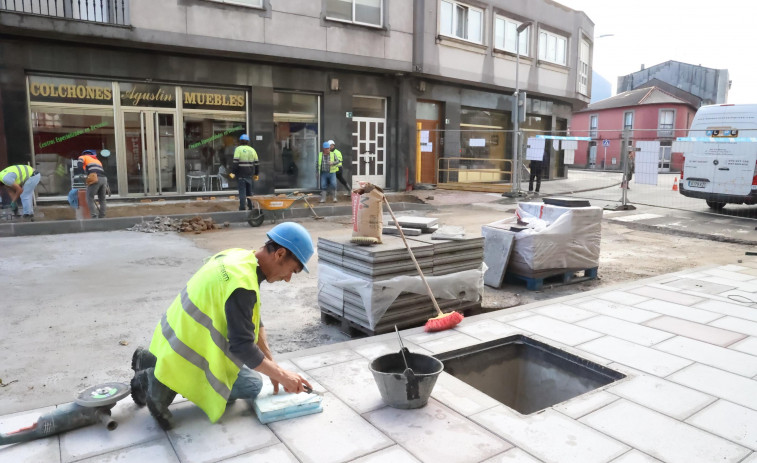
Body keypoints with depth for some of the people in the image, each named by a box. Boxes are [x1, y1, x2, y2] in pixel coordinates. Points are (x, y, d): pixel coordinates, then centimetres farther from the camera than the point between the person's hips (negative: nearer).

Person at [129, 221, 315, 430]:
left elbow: (254, 321, 7)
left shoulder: (238, 256, -1)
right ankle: (157, 385, 0)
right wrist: (282, 375, -13)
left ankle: (151, 362, 17)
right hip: (188, 352, -9)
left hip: (180, 336, 9)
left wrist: (273, 365, 6)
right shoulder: (241, 283, -30)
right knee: (252, 385, 0)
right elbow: (242, 347, -26)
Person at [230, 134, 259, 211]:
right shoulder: (252, 150, 10)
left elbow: (235, 161, -14)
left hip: (241, 174, -4)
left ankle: (242, 208, -5)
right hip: (249, 174, 5)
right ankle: (250, 207, 17)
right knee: (249, 191, 14)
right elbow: (256, 163, 11)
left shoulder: (238, 149, -5)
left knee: (242, 191, -3)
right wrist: (256, 174, 18)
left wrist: (233, 172, -14)